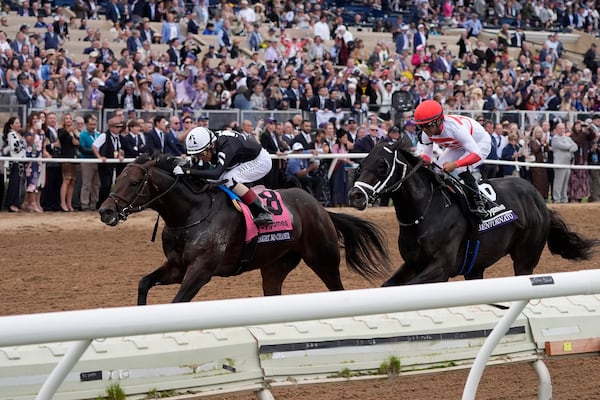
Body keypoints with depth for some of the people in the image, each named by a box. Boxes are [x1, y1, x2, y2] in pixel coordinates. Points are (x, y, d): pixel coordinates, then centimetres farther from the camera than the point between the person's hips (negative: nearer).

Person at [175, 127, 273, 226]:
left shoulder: (227, 146, -38)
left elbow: (216, 174, -49)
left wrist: (187, 171, -53)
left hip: (261, 160, -9)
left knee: (229, 179, -29)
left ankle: (263, 213, -23)